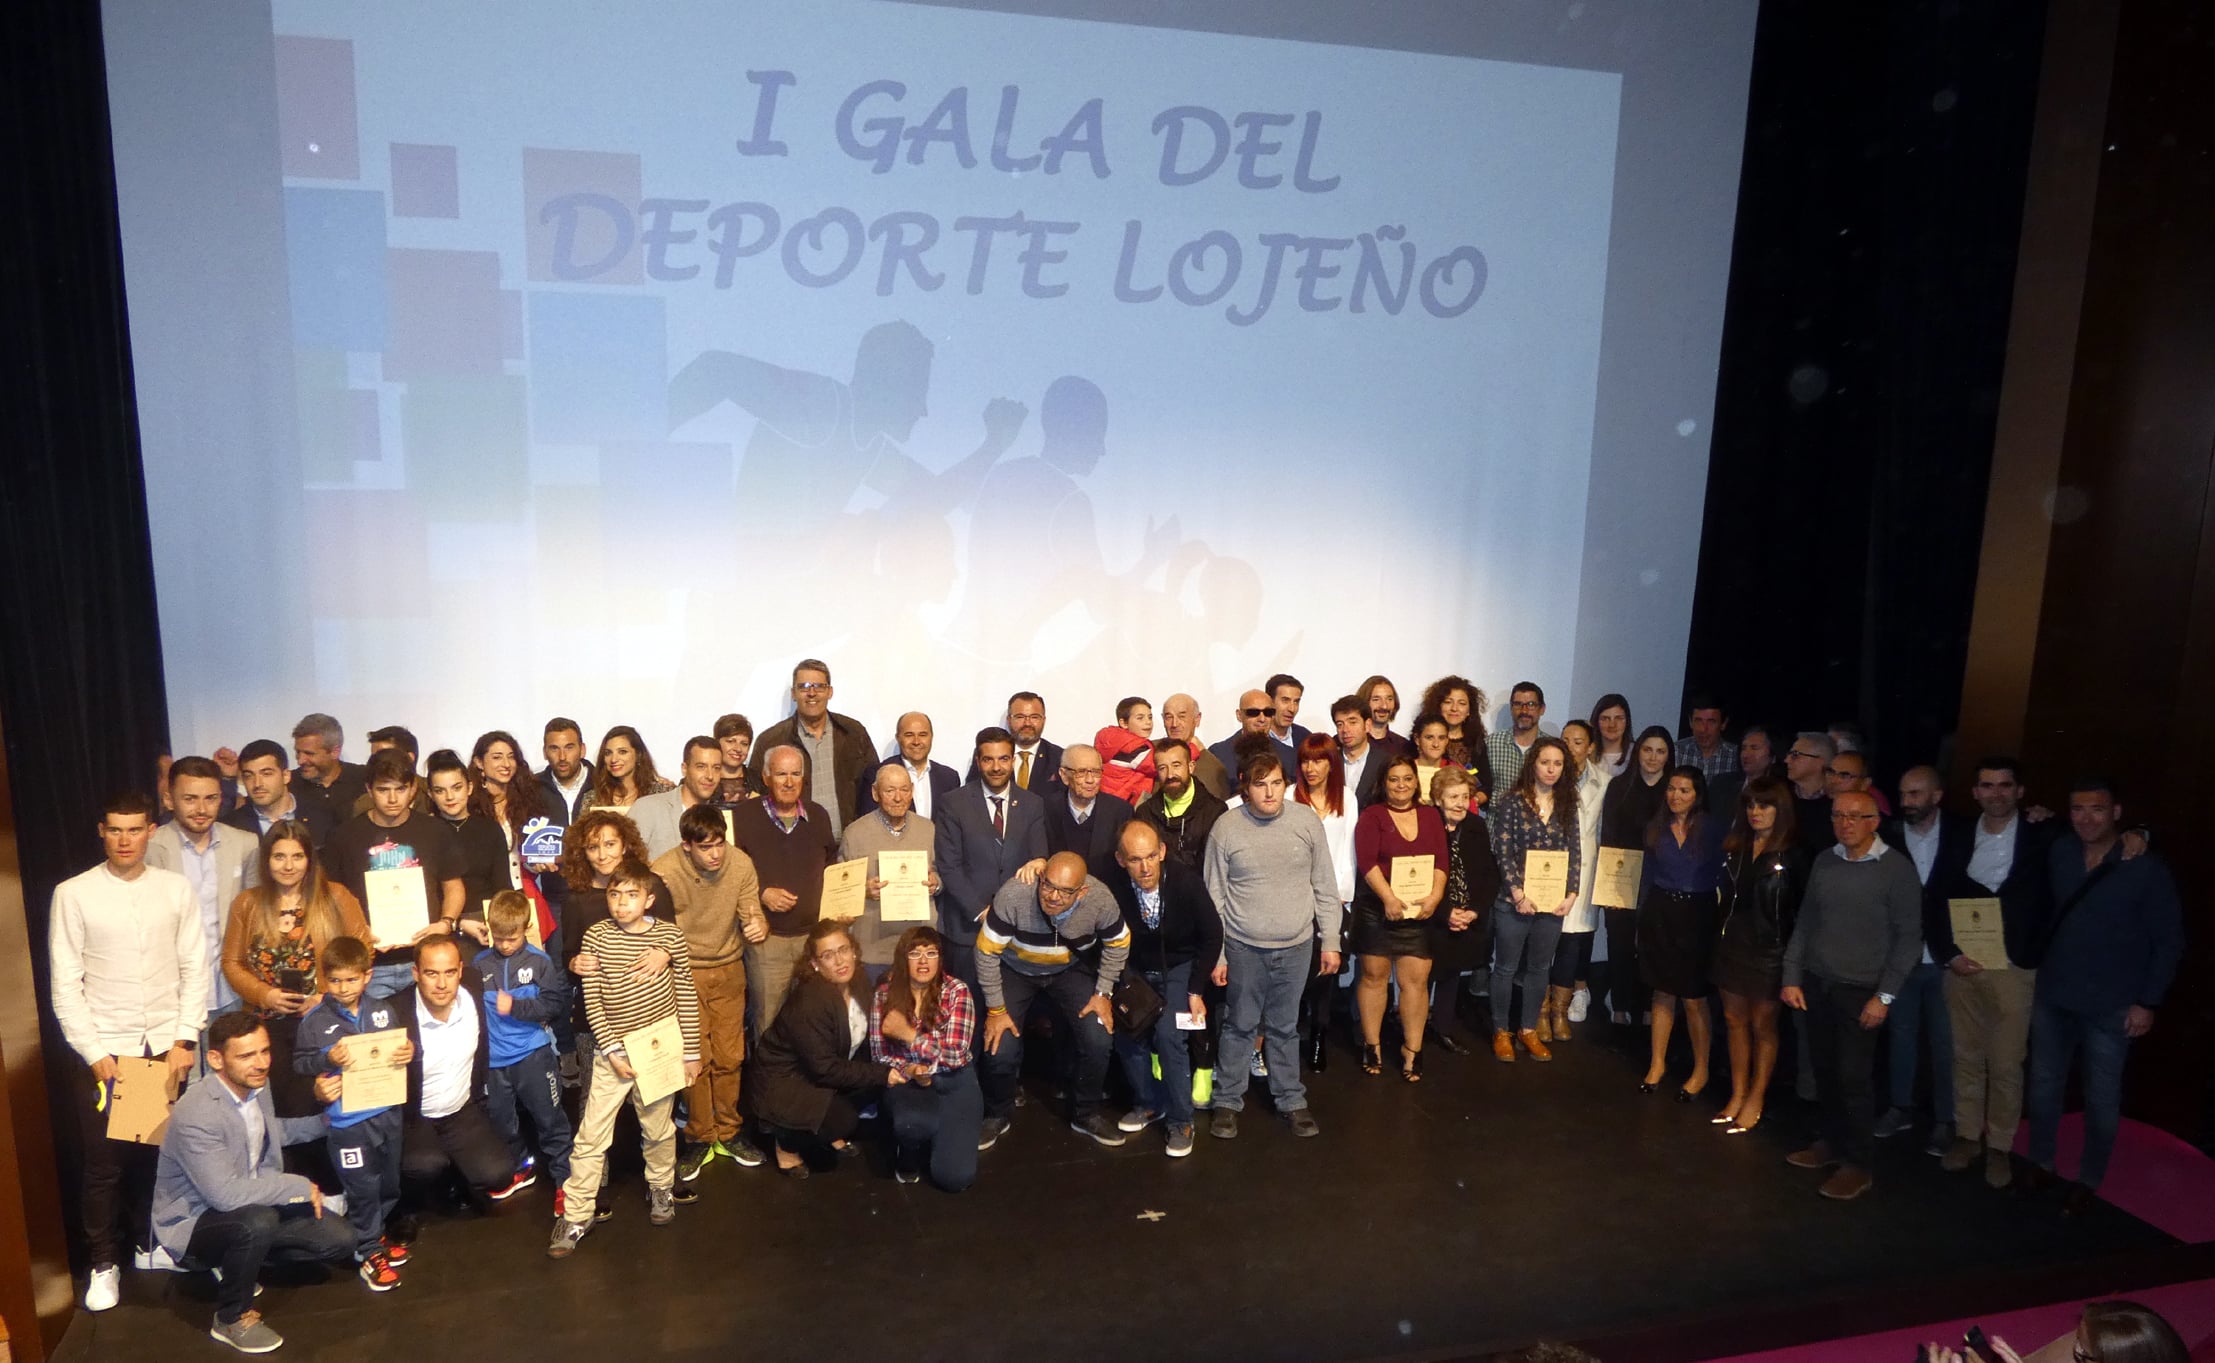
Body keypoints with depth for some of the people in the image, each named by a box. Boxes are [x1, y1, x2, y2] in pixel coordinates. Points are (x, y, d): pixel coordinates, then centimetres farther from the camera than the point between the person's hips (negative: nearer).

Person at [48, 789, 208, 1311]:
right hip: (102, 1050, -1)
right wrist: (94, 1054, -8)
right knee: (105, 1163, 5)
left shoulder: (177, 889, 1)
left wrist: (185, 1039, -4)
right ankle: (104, 1262, 22)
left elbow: (194, 970, 3)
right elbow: (64, 984, -4)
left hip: (167, 1047, 1)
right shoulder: (72, 894, -4)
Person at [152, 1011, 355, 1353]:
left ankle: (237, 1265, 15)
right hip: (193, 1223, -7)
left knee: (339, 1240, -5)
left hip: (256, 1209, 7)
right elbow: (225, 1194, -35)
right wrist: (300, 1186, -25)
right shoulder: (195, 1115, -30)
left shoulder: (257, 1085, -5)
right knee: (257, 1221, -38)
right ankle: (232, 1318, -12)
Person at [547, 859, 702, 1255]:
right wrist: (612, 1050, -10)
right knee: (591, 1135, 1)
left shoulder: (670, 936, -6)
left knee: (658, 1128, 15)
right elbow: (592, 1000, -5)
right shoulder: (596, 937, -7)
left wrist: (691, 1052, 3)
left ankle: (661, 1188, 38)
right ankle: (575, 1216, 12)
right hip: (613, 1050, 0)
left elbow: (686, 996, 1)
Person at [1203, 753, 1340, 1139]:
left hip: (1296, 946, 1)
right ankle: (1228, 1101, 25)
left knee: (1285, 1028, 14)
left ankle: (1291, 1100, 29)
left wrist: (1330, 941, 3)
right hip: (1244, 948, -1)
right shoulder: (1226, 828, -10)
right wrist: (1215, 954, -3)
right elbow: (1215, 897, -4)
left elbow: (1324, 886, 2)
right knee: (1240, 1027, 10)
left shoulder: (1306, 820, -5)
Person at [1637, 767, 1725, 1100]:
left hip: (1697, 916, -3)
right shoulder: (1656, 828, 4)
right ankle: (1657, 1063, 23)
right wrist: (1642, 920, 9)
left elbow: (1725, 876, -5)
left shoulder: (1715, 829, -6)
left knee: (1693, 998, 2)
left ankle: (1701, 1071, 18)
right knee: (1663, 993, 12)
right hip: (1659, 913, 3)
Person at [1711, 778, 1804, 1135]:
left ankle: (1755, 1101, 15)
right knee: (1735, 1019, 11)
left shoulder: (1793, 854, -10)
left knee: (1763, 1025, 6)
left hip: (1769, 948, -5)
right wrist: (1721, 935, 6)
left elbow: (1801, 907, -10)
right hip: (1733, 943, 5)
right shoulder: (1735, 848, 6)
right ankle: (1737, 1095, 20)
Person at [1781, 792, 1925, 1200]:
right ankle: (1832, 1142, 29)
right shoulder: (1824, 862, 5)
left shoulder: (1897, 869, -9)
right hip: (1816, 984, 4)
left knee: (1854, 1079, 0)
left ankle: (1858, 1165, 14)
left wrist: (1884, 996, -10)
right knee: (1824, 1071, 12)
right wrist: (1792, 978, 7)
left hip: (1859, 992, -4)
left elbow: (1909, 937, -7)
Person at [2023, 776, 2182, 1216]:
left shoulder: (2147, 867, -13)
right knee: (2043, 1084, 14)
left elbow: (2169, 940, -7)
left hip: (2111, 1006, -3)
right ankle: (2041, 1163, 31)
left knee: (2101, 1099, 10)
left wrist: (2148, 1001, -9)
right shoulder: (2059, 852, -2)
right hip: (2052, 995, 4)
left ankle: (2088, 1181, 25)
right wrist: (2034, 967, 6)